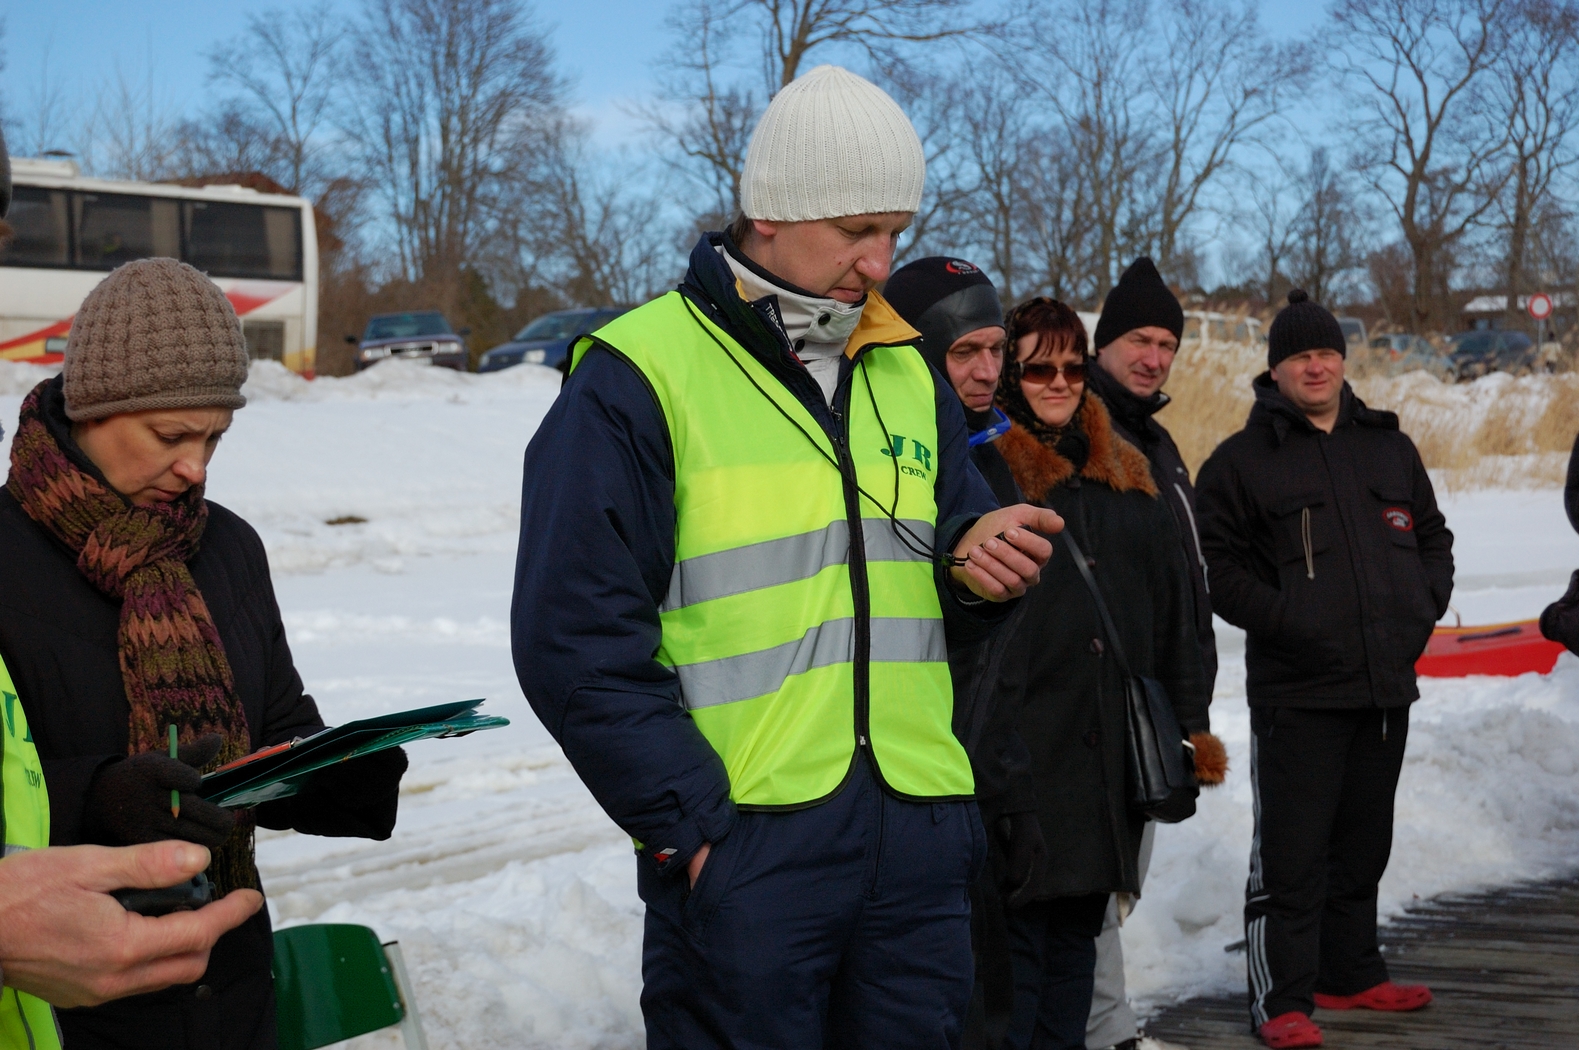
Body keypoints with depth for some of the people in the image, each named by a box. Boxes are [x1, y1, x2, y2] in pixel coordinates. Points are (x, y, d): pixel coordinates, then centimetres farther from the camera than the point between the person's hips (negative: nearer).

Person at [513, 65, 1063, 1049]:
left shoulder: (910, 371, 13)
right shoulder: (638, 378, -7)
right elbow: (577, 640, -10)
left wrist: (971, 561, -5)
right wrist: (692, 819, -15)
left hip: (920, 833, 6)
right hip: (741, 847, -6)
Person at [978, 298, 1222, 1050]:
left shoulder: (1127, 478, 16)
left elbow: (1172, 612, 19)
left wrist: (1191, 724, 15)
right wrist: (984, 749, -12)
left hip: (1111, 753, 6)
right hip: (1022, 752, -6)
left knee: (1078, 928, 12)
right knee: (1018, 926, -6)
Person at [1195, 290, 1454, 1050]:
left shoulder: (1389, 448, 15)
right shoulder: (1243, 460, 0)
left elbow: (1432, 536, 21)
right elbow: (1218, 565, -4)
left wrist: (1425, 606, 4)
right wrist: (1284, 617, -16)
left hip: (1387, 686, 5)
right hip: (1297, 693, -5)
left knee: (1363, 844, 15)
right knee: (1291, 851, -7)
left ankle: (1351, 973, 28)